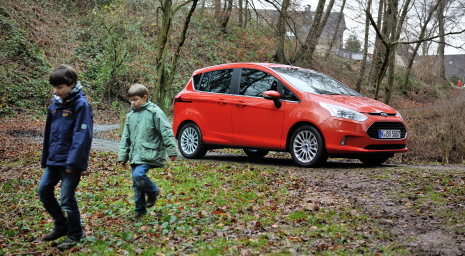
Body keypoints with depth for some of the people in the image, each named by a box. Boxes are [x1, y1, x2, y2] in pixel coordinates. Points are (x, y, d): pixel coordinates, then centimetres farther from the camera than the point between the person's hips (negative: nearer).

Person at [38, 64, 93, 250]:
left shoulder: (80, 104, -13)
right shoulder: (55, 103, 9)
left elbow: (82, 135, -19)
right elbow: (49, 132, 16)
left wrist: (73, 161, -22)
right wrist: (45, 158, 16)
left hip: (71, 161, -8)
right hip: (54, 160, 8)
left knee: (67, 198, -2)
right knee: (44, 191, 11)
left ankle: (75, 235, 16)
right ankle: (61, 225, 28)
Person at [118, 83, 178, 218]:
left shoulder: (155, 112, -6)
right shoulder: (131, 116, 14)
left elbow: (166, 132, -9)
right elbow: (126, 137, 19)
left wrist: (171, 150, -13)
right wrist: (122, 156, 16)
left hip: (149, 153, -7)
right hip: (135, 155, 7)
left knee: (138, 175, -24)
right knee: (136, 183, 8)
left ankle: (153, 191, 3)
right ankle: (140, 209, 22)